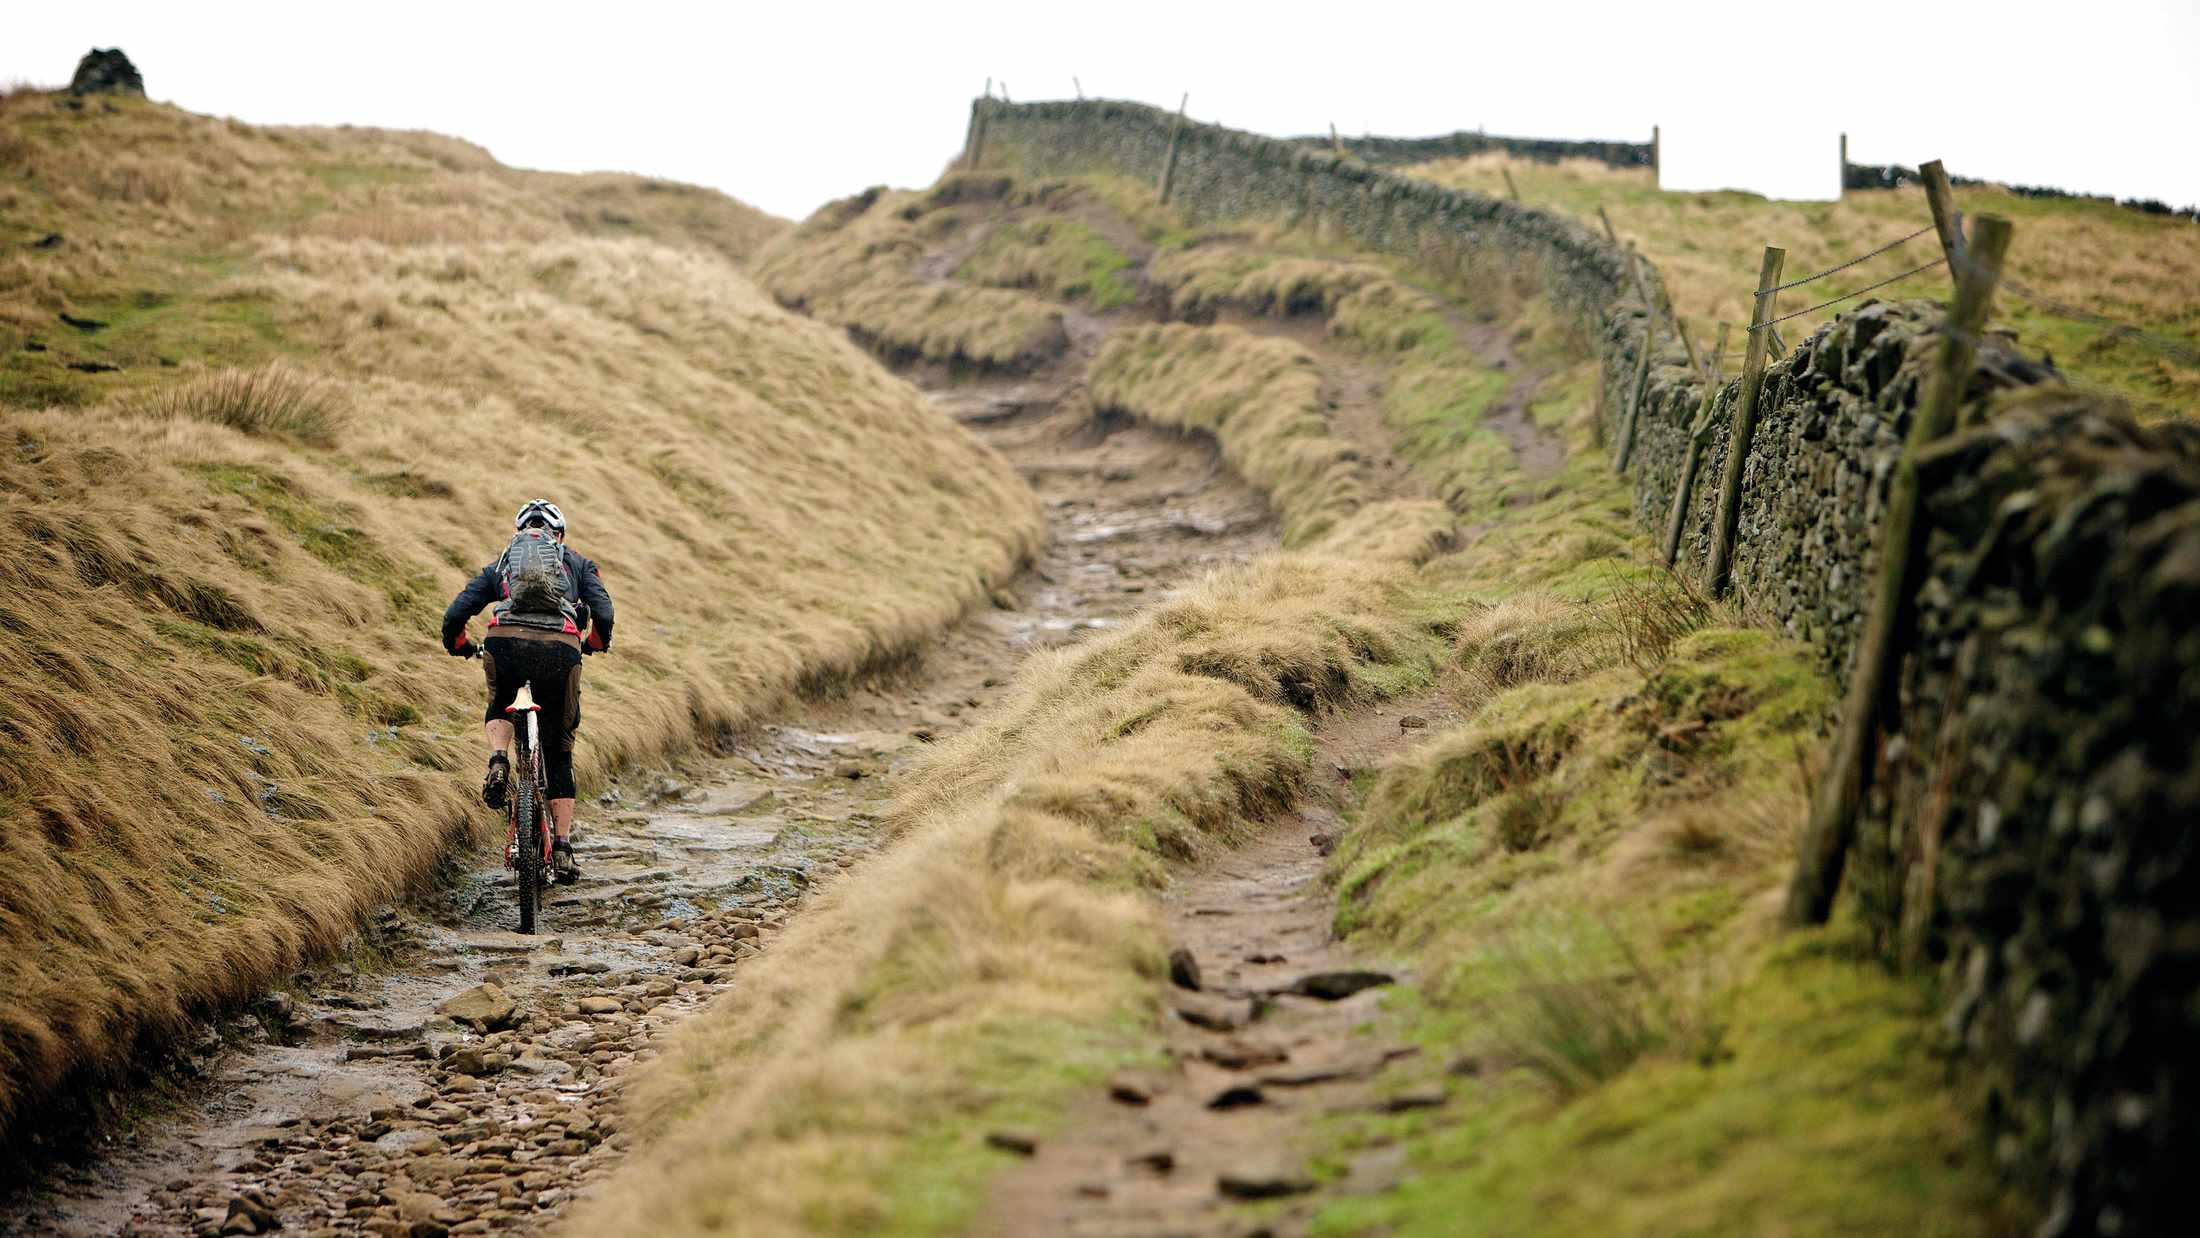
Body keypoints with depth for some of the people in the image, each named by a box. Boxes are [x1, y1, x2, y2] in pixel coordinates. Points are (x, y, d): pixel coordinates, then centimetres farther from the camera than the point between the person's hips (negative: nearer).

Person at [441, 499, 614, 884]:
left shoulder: (501, 562, 30)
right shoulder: (576, 562, 28)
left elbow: (454, 615, 22)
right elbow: (603, 613, 13)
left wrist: (459, 647, 43)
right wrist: (594, 643, 34)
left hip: (506, 643, 1)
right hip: (560, 648, 0)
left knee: (499, 707, 35)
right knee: (558, 751, 16)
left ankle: (498, 763, 3)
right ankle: (562, 848, 12)